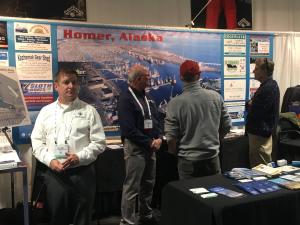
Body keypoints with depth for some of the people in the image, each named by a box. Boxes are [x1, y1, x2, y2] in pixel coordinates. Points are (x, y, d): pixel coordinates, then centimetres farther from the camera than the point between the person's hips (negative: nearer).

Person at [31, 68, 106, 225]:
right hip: (54, 173, 2)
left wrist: (79, 157, -15)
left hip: (83, 172, -1)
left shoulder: (89, 111, 1)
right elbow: (37, 142, 6)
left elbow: (99, 142, -2)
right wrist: (50, 160, -10)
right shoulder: (46, 111, 7)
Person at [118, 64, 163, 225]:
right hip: (135, 147, -8)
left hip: (151, 146, 8)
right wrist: (149, 142, -16)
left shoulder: (147, 97, 12)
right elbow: (129, 129, -21)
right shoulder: (126, 99, -14)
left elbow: (157, 120, 13)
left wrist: (159, 138, -5)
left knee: (148, 184, 18)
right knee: (132, 187, -1)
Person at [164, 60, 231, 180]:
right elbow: (226, 126, 3)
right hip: (212, 158, 3)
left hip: (188, 161, -2)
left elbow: (171, 137, -12)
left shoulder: (175, 103, -15)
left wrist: (175, 153, 9)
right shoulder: (216, 96, -6)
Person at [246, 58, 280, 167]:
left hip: (260, 133, -10)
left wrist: (248, 105, -5)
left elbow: (255, 113, -24)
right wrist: (251, 104, -5)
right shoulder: (270, 85, 11)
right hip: (261, 131, 10)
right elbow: (257, 104, 16)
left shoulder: (268, 88, -22)